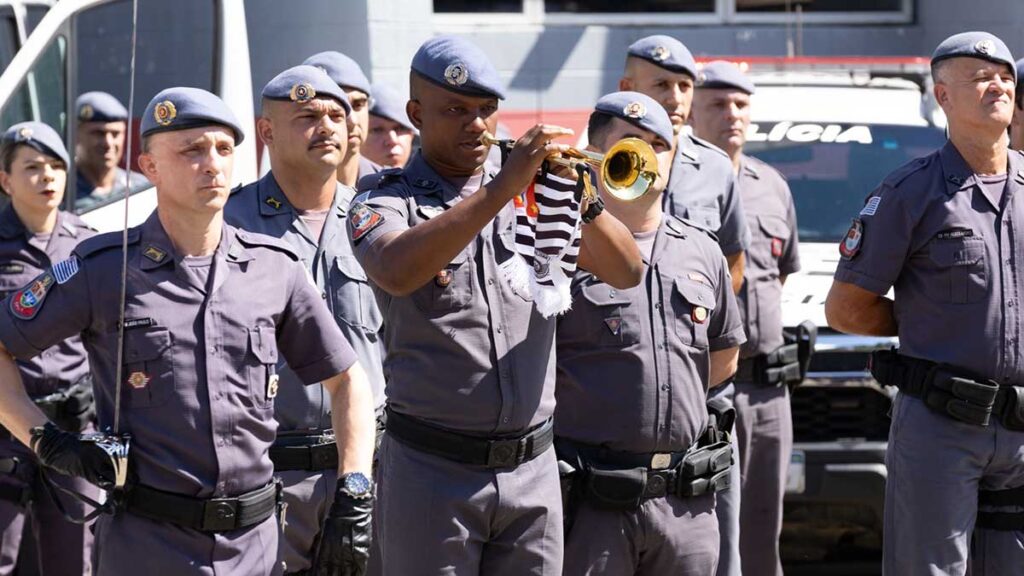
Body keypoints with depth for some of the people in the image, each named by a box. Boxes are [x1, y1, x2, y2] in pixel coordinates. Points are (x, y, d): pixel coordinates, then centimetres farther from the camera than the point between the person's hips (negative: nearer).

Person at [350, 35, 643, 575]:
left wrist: (580, 203, -16)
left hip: (532, 469, 4)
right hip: (433, 471, -4)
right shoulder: (386, 201, -1)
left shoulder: (532, 194, 12)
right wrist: (501, 189, -27)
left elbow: (625, 271, 3)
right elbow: (397, 271, -24)